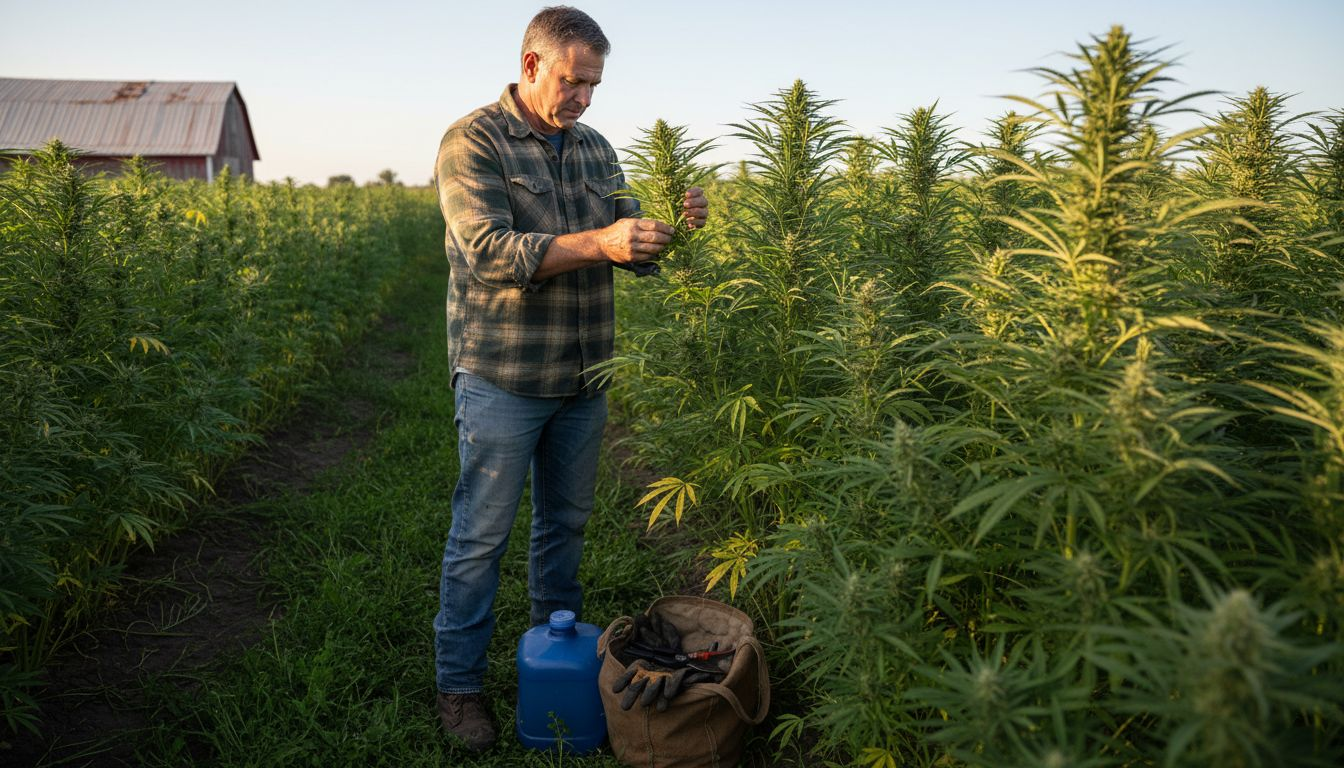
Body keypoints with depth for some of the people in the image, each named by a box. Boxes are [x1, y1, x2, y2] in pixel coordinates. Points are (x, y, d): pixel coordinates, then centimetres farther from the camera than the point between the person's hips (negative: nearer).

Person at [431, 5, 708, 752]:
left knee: (566, 523, 18)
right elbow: (488, 252, -21)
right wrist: (597, 244, -30)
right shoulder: (472, 143, -9)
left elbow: (630, 251, 10)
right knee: (481, 536, 4)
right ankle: (459, 684, 20)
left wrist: (672, 227, -12)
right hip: (503, 379, -6)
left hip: (583, 379, 6)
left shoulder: (595, 149, 11)